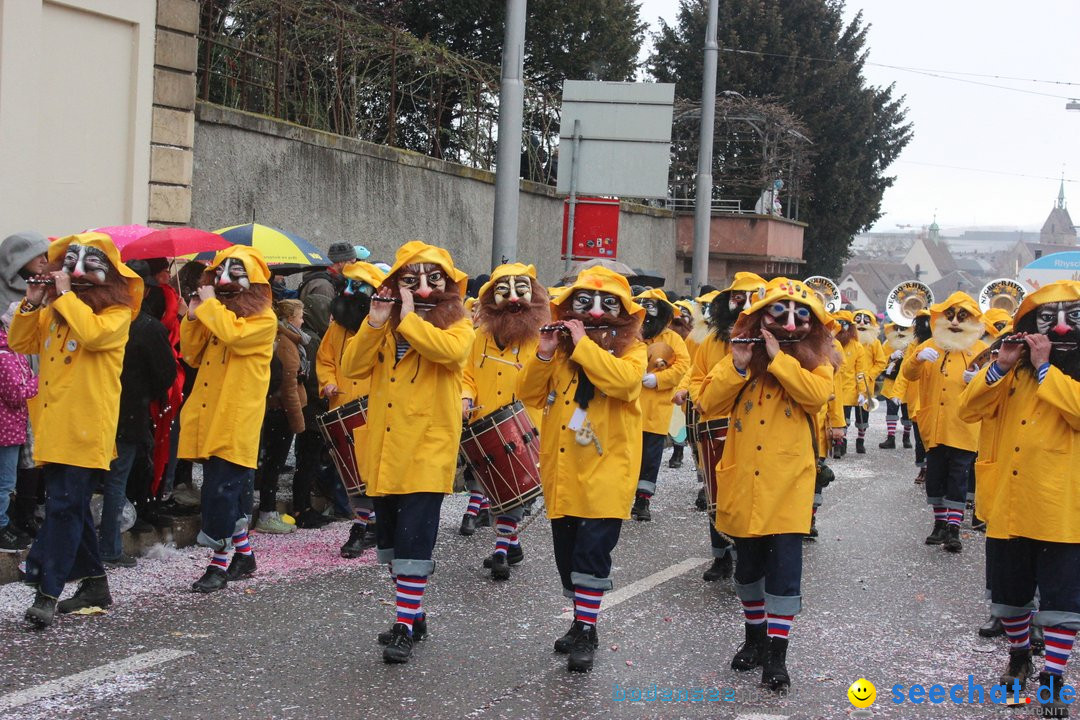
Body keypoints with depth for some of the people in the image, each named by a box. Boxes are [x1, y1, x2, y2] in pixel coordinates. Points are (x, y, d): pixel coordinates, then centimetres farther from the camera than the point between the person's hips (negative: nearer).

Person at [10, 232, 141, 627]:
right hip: (54, 420, 7)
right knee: (72, 504, 13)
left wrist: (66, 296, -14)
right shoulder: (54, 309, 17)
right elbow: (21, 344, 12)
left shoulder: (117, 311, -3)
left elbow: (93, 333, -24)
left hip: (86, 424, -7)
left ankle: (48, 592, -13)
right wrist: (32, 303, 0)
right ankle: (95, 583, 23)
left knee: (64, 504, -12)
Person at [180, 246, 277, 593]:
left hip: (236, 419, -7)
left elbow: (233, 334, -25)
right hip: (210, 417, 7)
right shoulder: (217, 313, 17)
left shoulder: (263, 318, -6)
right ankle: (244, 554, 25)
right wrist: (193, 318, 2)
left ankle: (219, 565, -3)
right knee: (230, 489, 13)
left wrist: (209, 304, -12)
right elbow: (192, 356, 16)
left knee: (221, 490, -9)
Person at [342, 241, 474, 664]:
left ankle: (406, 626, -7)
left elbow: (450, 350, -24)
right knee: (389, 540, 13)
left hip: (427, 449, -5)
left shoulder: (457, 325, 0)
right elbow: (353, 367, 1)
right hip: (385, 450, 6)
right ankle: (413, 615, 26)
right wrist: (375, 323, -10)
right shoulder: (385, 325, 12)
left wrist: (408, 317, -17)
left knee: (413, 541, -11)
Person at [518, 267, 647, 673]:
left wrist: (583, 344, -22)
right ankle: (580, 622, 28)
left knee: (591, 551, -12)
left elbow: (623, 380, -25)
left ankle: (586, 631, -5)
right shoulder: (561, 348, 10)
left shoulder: (631, 350, -3)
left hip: (604, 472, -5)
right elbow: (529, 394, 4)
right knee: (566, 553, 13)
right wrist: (543, 354, -11)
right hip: (562, 472, 5)